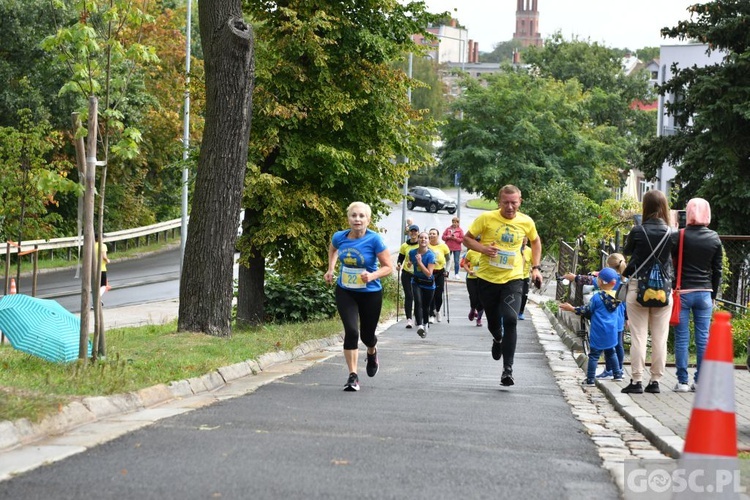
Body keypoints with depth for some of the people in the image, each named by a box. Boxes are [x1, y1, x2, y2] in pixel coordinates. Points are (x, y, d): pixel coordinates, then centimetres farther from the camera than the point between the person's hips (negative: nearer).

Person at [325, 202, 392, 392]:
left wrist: (372, 276, -31)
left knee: (367, 335, 11)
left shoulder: (374, 240, -19)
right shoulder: (339, 237, -8)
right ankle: (353, 376, -6)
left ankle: (372, 353, 50)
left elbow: (387, 267, -14)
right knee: (351, 331, -15)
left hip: (370, 294, -1)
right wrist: (331, 269, 8)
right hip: (345, 292, 1)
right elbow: (332, 249, 18)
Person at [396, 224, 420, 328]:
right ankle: (409, 319, -7)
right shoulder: (404, 246, 2)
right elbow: (400, 258, 8)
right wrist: (399, 264, -14)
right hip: (407, 274, 0)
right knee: (408, 296, -5)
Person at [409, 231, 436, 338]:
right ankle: (419, 326, -32)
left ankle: (425, 325, 39)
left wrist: (419, 262, -27)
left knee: (426, 306, 12)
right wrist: (409, 264, 3)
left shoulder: (430, 255, -19)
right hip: (416, 282, 2)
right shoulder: (412, 252, -6)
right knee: (418, 302, -23)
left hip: (428, 284, -2)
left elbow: (429, 273, -25)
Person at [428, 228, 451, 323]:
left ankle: (438, 311, 29)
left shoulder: (443, 246, 0)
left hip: (440, 272, 1)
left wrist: (446, 270, 0)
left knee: (439, 294, 1)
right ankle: (432, 315, 0)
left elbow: (448, 259, 9)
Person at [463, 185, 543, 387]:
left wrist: (535, 268, 10)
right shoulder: (486, 218, -8)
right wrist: (483, 248, -19)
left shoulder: (526, 222, -1)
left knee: (510, 320, -19)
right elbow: (467, 239, -1)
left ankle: (508, 368, -13)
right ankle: (498, 340, 52)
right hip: (487, 278, 0)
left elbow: (536, 242, 18)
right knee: (493, 322, 13)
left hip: (513, 279, 0)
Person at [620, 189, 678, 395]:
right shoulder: (672, 233, -4)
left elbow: (626, 251, 9)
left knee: (638, 337, 1)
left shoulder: (638, 231, -8)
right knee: (660, 338, 7)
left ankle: (636, 381, 0)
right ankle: (655, 381, 10)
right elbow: (675, 256, 9)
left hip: (638, 288, -2)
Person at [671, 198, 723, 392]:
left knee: (682, 338, 2)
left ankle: (682, 381, 2)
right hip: (705, 293, 3)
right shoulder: (714, 238, 3)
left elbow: (673, 263, -8)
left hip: (683, 292, -3)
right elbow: (717, 271, 9)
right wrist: (713, 295, 16)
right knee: (703, 338, 7)